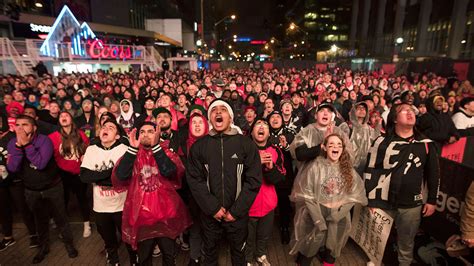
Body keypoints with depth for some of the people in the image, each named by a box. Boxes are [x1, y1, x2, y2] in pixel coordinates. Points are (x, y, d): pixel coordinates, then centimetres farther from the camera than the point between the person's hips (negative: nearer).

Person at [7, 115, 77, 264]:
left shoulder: (44, 140, -21)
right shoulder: (12, 143, -8)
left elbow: (41, 164, -32)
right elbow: (12, 168, -19)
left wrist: (26, 144, -31)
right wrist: (19, 145, -29)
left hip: (52, 188, -3)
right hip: (31, 191, 4)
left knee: (60, 218, 11)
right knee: (40, 220, 21)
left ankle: (69, 243, 32)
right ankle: (43, 247, 41)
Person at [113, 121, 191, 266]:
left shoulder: (167, 154, 0)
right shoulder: (132, 154, 3)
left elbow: (169, 172, -22)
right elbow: (121, 175, -16)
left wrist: (155, 146, -22)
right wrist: (133, 148, -18)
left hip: (165, 214, -1)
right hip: (141, 215, 1)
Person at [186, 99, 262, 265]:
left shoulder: (246, 144, -6)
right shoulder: (199, 146, -2)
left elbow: (254, 180, -9)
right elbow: (194, 180, -6)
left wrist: (236, 210, -13)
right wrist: (213, 208, -13)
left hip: (238, 213, 0)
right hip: (209, 213, 1)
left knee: (238, 252, 21)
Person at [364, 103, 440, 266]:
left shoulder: (426, 144, 2)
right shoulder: (382, 142, -6)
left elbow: (433, 174, 9)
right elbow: (370, 171, -5)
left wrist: (432, 200, 9)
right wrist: (371, 200, -6)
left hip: (412, 205, 2)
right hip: (383, 202, -1)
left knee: (406, 243, 15)